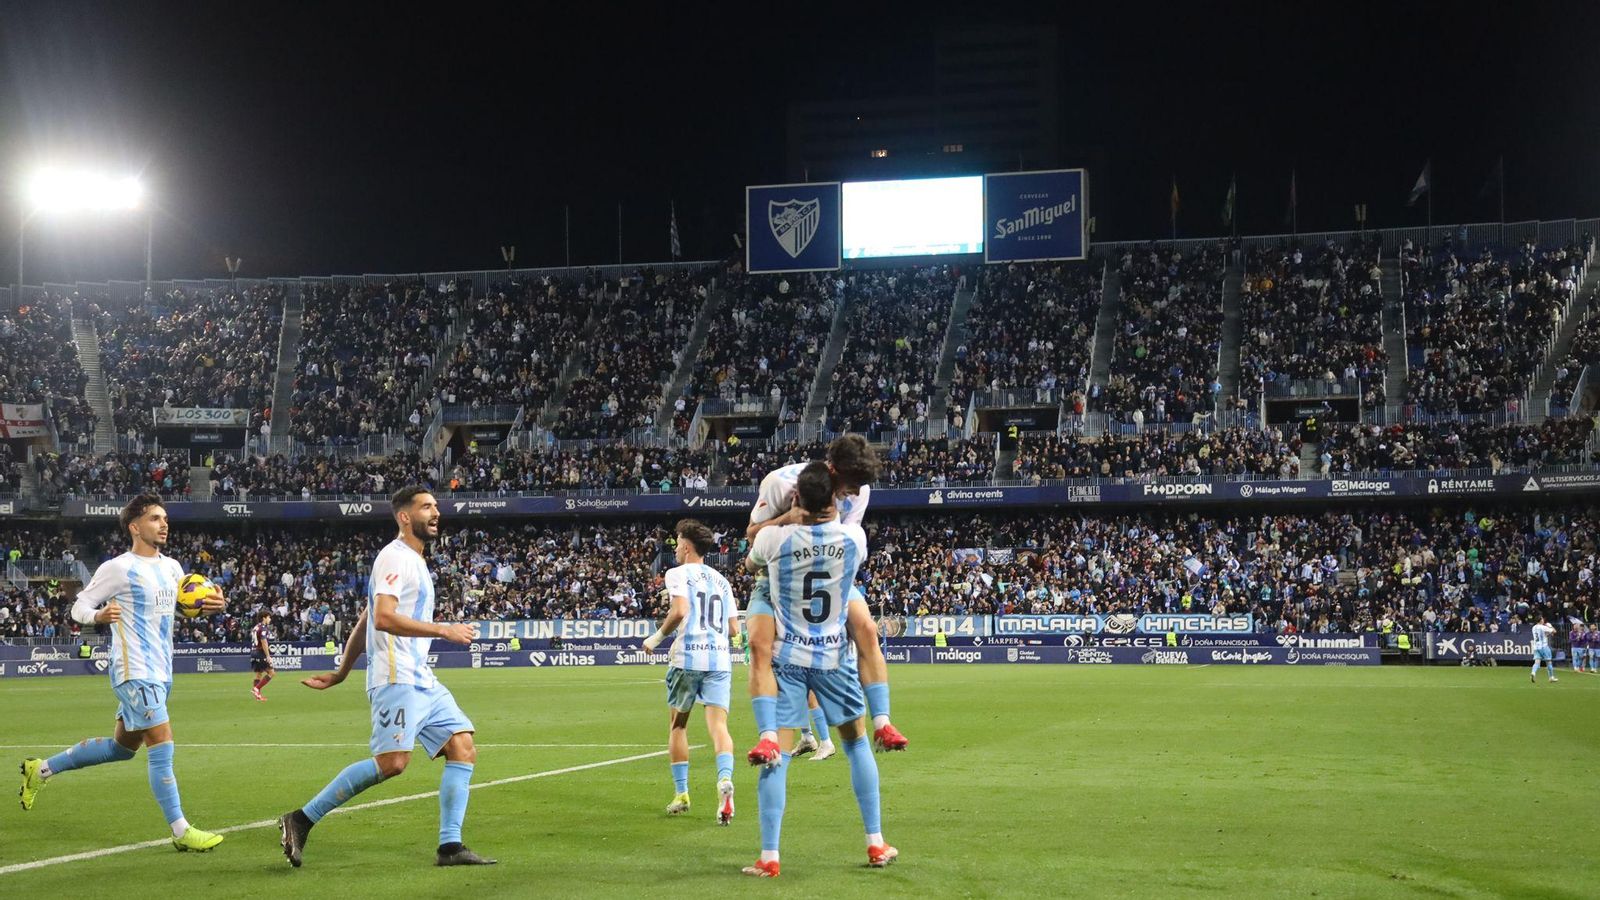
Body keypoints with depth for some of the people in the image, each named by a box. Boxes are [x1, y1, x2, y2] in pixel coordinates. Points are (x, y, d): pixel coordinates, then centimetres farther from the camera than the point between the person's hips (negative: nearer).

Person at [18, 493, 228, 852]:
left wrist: (209, 605, 2)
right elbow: (79, 606, -6)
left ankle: (41, 769, 34)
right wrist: (97, 616, -29)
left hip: (160, 672, 9)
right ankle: (180, 831, -7)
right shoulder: (118, 568, -10)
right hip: (134, 671, -9)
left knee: (122, 747, 18)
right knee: (162, 744, -12)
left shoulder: (171, 567, 10)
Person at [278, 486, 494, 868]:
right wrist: (444, 629, -21)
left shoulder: (415, 562, 23)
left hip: (423, 681, 10)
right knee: (391, 762, -17)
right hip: (397, 679, -10)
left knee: (464, 749, -1)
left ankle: (450, 846, -2)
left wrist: (340, 674, 29)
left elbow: (363, 621, 27)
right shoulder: (395, 557, -7)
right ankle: (301, 820, -7)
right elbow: (383, 618, -21)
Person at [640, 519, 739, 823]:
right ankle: (725, 779, -33)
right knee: (718, 724, -6)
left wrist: (658, 637, -2)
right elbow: (734, 628, 16)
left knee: (677, 726, 13)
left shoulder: (678, 574, 1)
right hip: (720, 657, 4)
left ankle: (681, 794, 15)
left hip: (688, 658, -4)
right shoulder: (721, 580, 18)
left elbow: (680, 610, -16)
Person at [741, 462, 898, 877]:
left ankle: (769, 857, -4)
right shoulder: (853, 537, -10)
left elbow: (750, 565, 11)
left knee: (776, 757, -1)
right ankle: (876, 845, 17)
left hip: (787, 658, -1)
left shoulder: (774, 538, -14)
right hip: (832, 659, 1)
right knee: (856, 743, 16)